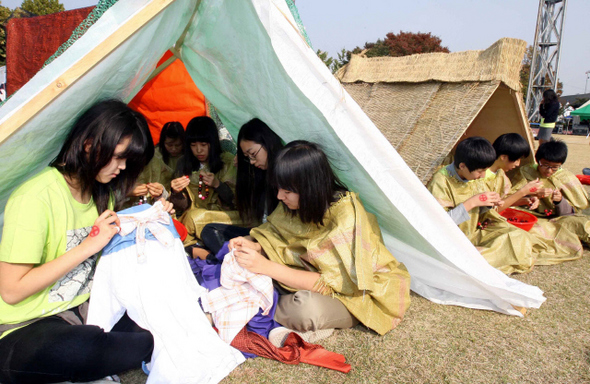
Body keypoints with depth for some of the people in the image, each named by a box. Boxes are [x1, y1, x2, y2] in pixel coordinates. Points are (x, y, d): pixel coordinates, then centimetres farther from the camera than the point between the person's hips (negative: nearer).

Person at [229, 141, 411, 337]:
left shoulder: (346, 218, -30)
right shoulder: (298, 204, -9)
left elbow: (328, 283, -28)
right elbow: (280, 240, 6)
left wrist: (266, 267, -31)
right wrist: (255, 246, -16)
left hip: (355, 296, -5)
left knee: (308, 308, -38)